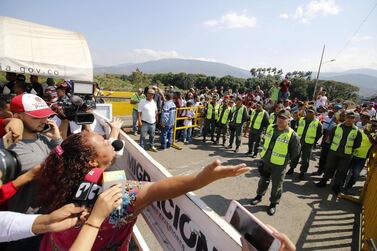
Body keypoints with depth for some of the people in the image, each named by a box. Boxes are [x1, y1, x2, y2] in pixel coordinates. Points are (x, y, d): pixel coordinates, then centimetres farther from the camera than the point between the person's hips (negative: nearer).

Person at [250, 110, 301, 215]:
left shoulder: (292, 135, -18)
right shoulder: (270, 128, -2)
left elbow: (296, 151, -8)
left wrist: (286, 158, -1)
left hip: (279, 165, -4)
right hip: (265, 160, 5)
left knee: (276, 185, 11)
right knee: (263, 180, 22)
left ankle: (273, 203, 31)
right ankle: (259, 196, 43)